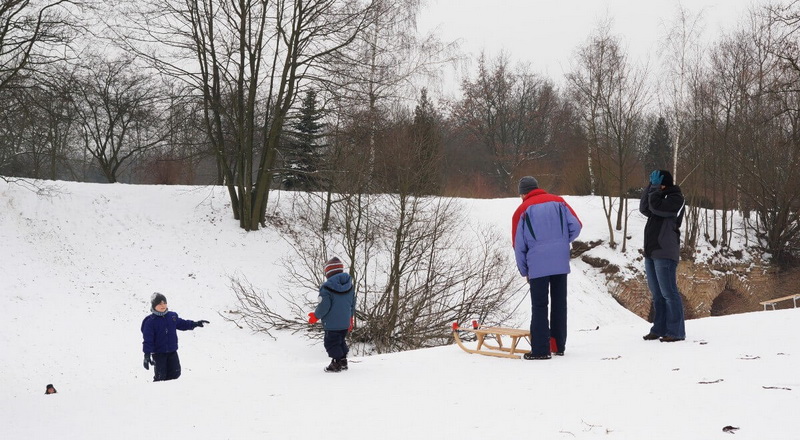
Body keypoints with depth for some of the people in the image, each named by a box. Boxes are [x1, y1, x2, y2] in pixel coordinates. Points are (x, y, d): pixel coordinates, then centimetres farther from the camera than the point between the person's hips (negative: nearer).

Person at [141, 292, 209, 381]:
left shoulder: (172, 316, 4)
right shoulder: (150, 322, -11)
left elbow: (182, 324, 23)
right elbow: (148, 340, -13)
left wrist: (195, 324, 19)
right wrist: (147, 355, -19)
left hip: (172, 352, 5)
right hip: (158, 353, -5)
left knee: (175, 374, 5)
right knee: (160, 377, -5)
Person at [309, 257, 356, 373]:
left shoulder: (326, 287, -18)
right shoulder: (350, 286, 4)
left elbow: (324, 306, -19)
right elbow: (352, 304, 12)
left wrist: (316, 316, 0)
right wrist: (350, 319, 26)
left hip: (332, 324, -7)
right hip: (345, 323, 7)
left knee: (331, 343, 6)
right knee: (341, 342, 22)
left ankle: (336, 363, 7)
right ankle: (343, 362, 27)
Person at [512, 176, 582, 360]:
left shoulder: (523, 210, 2)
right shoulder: (558, 202, 10)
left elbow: (519, 245, 4)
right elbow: (576, 226, 4)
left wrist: (524, 271, 15)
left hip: (538, 265, -3)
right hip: (561, 263, 3)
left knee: (539, 307, 0)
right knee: (559, 303, 12)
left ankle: (540, 349, -3)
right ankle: (559, 346, 16)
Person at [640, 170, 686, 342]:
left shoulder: (676, 199, -7)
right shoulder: (659, 197, 20)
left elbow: (656, 206, -20)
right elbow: (644, 208, 9)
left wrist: (655, 187, -8)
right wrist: (651, 186, 3)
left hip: (665, 253, -9)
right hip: (650, 252, 9)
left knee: (668, 293, -10)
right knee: (657, 294, 10)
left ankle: (675, 331, -9)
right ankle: (659, 329, 14)